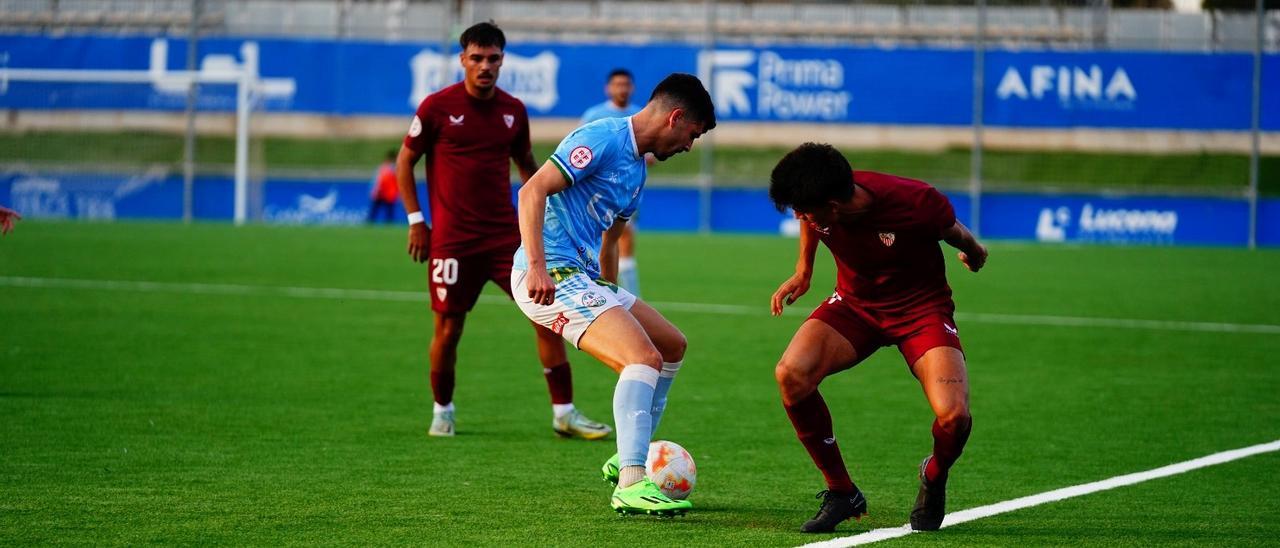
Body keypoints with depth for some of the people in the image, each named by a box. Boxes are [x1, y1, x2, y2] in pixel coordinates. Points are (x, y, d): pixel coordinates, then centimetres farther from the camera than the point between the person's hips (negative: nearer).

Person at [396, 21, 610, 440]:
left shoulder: (513, 110, 6)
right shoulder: (438, 107, -4)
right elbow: (405, 161, 4)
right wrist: (416, 219, -2)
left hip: (506, 234, 3)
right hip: (453, 240, -3)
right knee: (448, 329, 0)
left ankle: (564, 413, -1)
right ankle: (442, 413, 23)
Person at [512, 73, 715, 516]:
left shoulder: (636, 170, 20)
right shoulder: (602, 139, -11)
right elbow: (532, 191, -20)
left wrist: (612, 301, 30)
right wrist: (537, 267, -29)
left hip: (584, 279, 10)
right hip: (552, 277, -10)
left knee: (673, 346, 18)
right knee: (645, 358, -24)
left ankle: (629, 459, 25)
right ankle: (630, 483, -32)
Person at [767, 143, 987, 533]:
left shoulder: (916, 204, -31)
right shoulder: (817, 203, -19)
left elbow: (954, 233, -7)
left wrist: (974, 254, 12)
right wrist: (803, 271, 13)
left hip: (921, 308, -3)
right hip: (855, 303, 4)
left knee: (953, 417, -27)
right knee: (791, 373, -26)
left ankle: (934, 478, 13)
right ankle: (841, 493, -6)